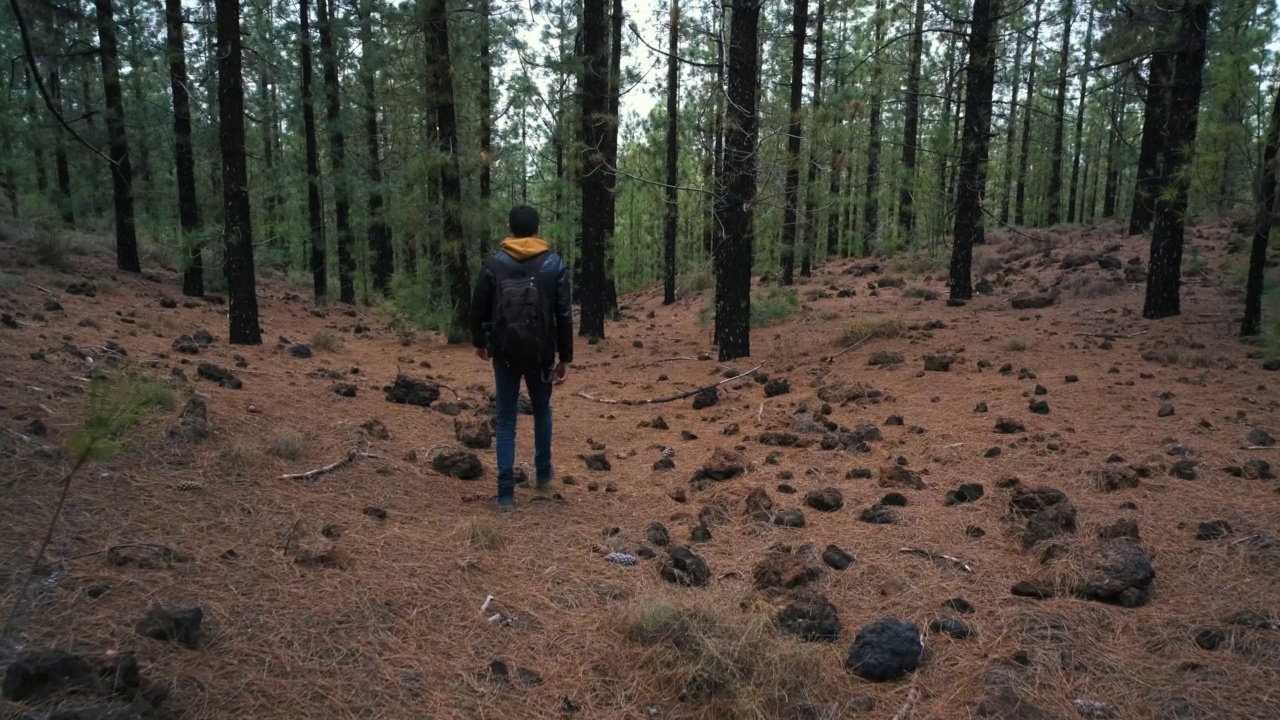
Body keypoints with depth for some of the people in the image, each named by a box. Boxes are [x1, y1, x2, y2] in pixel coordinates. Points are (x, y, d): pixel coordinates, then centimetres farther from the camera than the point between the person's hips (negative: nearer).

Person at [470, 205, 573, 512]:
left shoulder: (493, 264, -4)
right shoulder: (555, 264, -4)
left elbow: (479, 308, 1)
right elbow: (563, 314, -5)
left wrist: (479, 342, 19)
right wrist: (565, 357, 2)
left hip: (504, 352, 0)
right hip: (540, 352, 1)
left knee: (506, 418, 6)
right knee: (542, 410, 22)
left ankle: (506, 491, 2)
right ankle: (543, 472, 36)